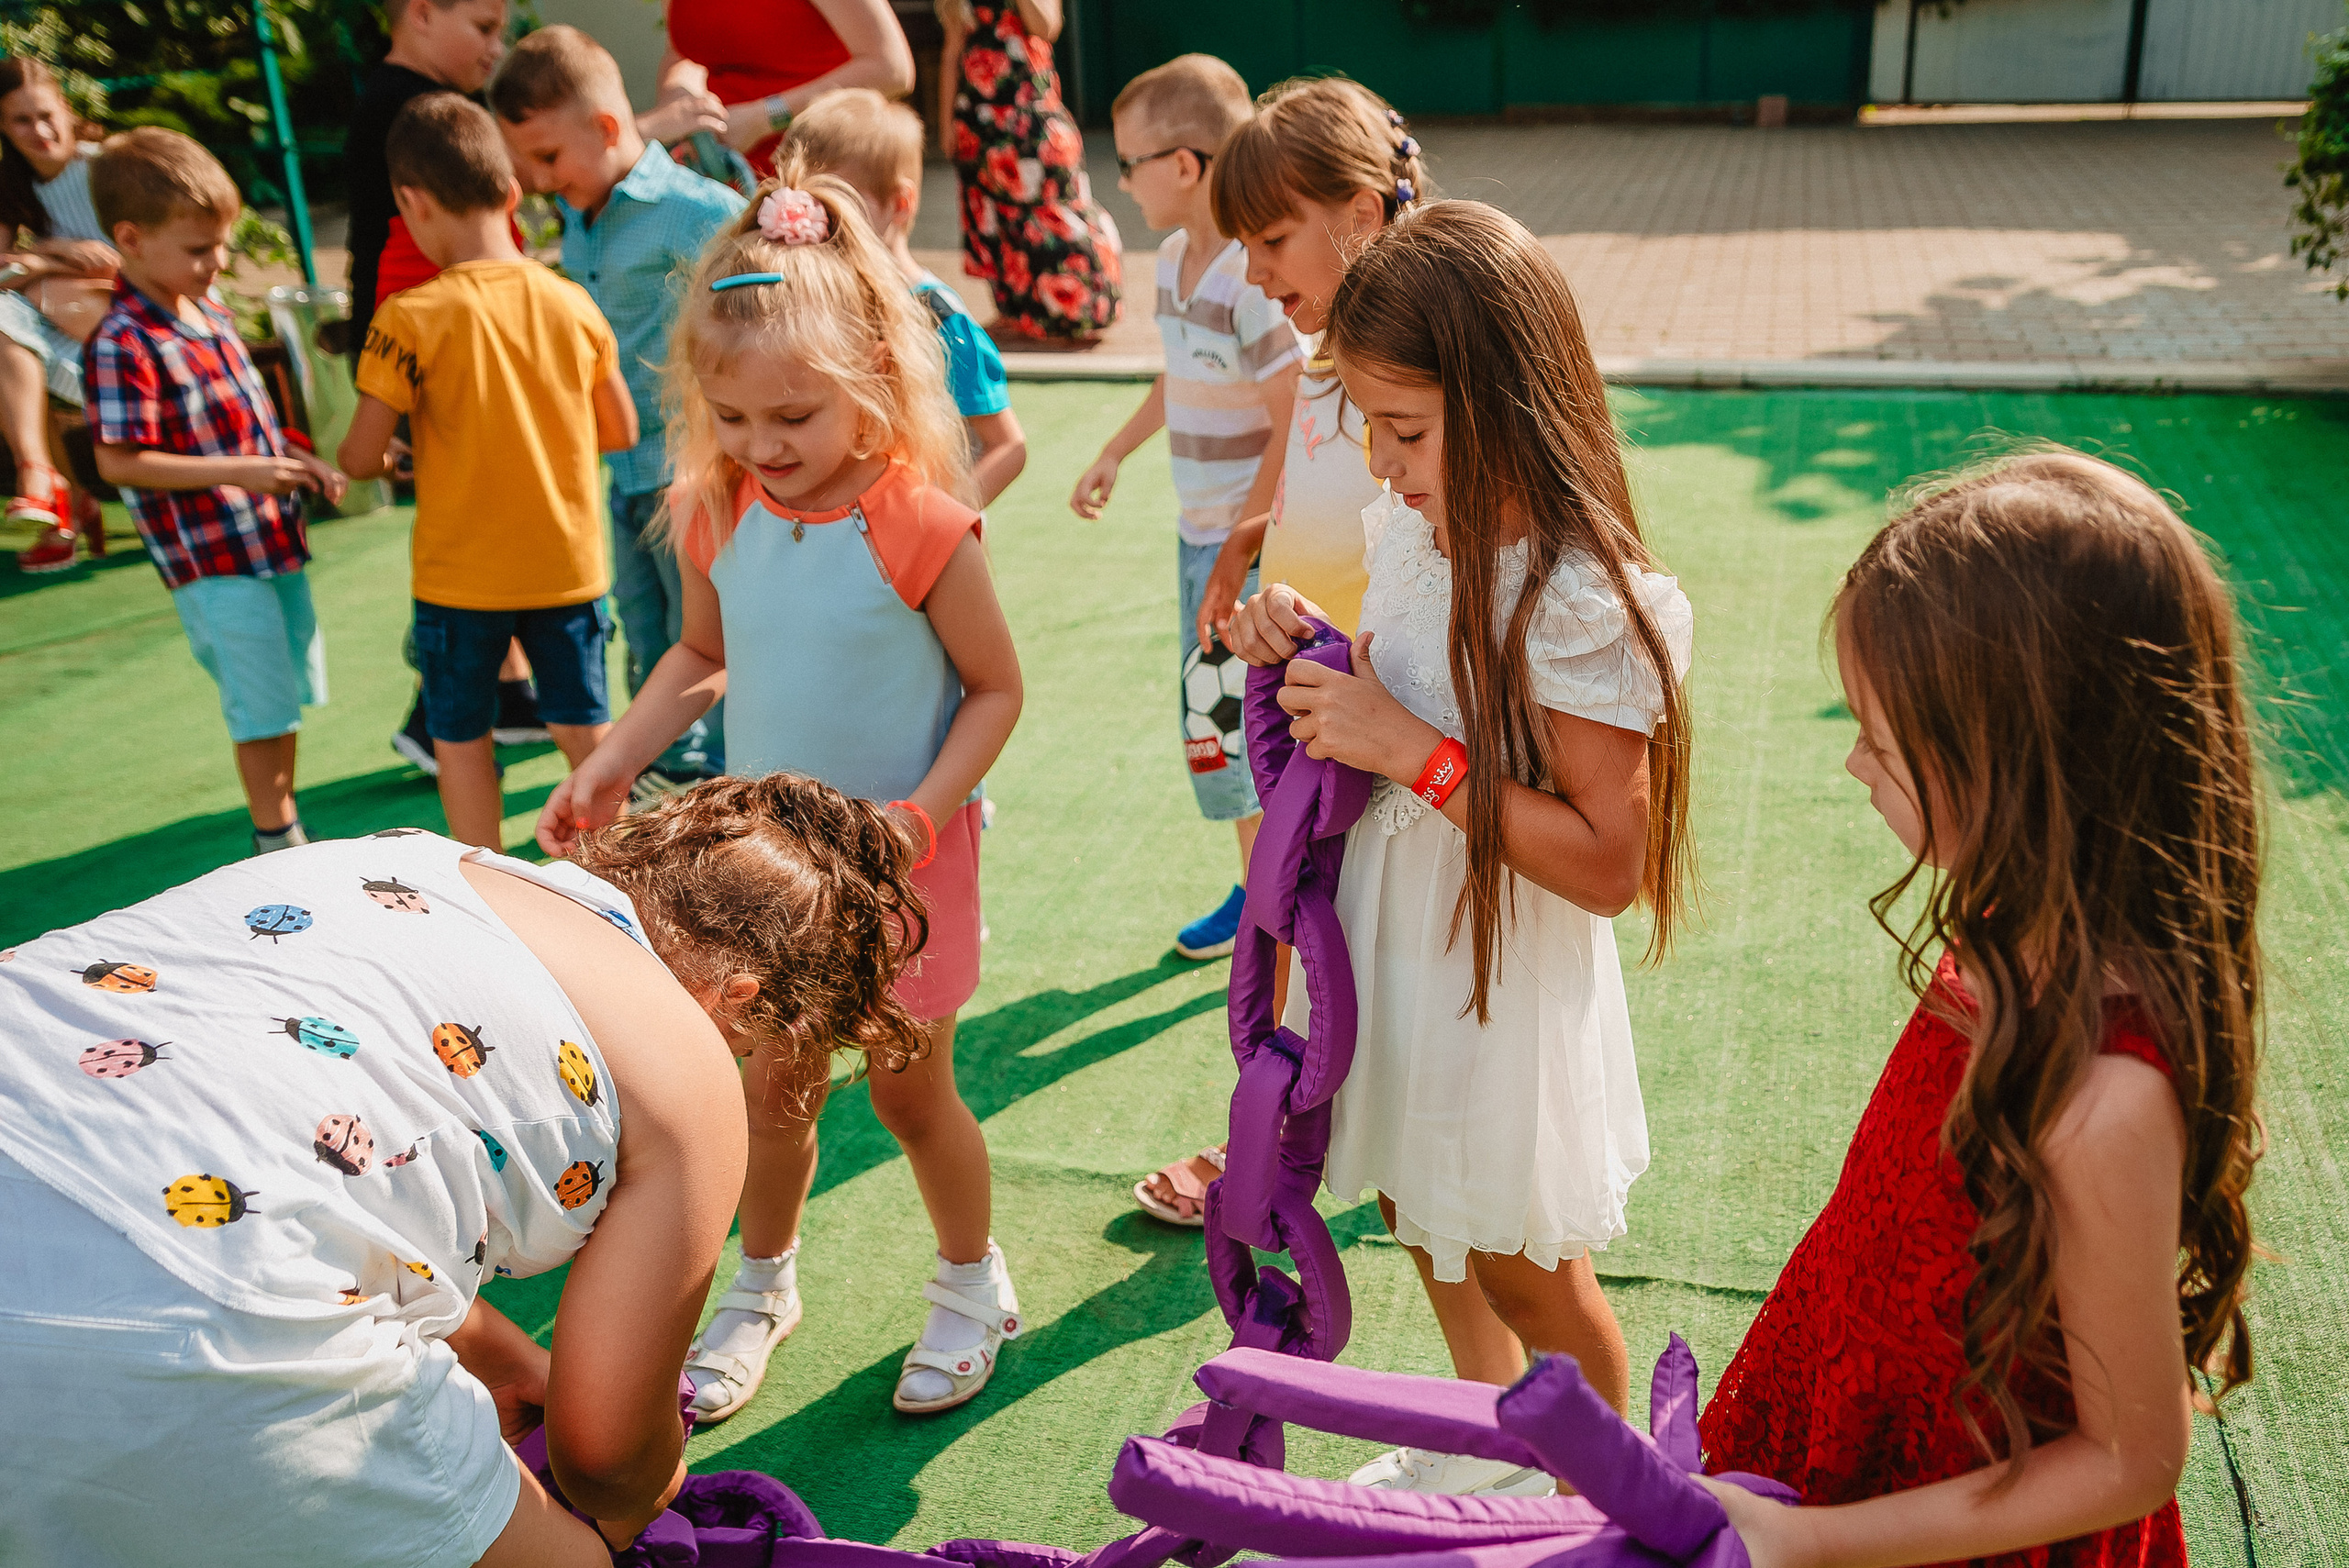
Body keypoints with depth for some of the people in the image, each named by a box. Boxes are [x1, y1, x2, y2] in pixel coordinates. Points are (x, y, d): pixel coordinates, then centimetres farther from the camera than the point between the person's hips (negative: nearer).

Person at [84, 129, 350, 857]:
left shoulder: (205, 305, 8)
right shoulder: (124, 343, -18)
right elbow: (119, 462, -20)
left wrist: (292, 460, 5)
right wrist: (240, 471, -24)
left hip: (273, 537, 8)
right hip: (214, 560, -8)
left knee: (290, 694, 18)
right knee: (263, 708, -1)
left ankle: (286, 826, 33)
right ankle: (276, 846, 14)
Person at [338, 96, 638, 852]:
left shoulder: (411, 318, -15)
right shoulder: (571, 303, -5)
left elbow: (362, 458, -14)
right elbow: (620, 431, 5)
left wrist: (350, 457, 10)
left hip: (461, 573, -3)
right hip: (569, 563, 3)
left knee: (462, 738, 13)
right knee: (585, 728, 16)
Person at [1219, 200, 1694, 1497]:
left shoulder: (1581, 604, -28)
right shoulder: (1409, 525, -5)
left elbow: (1607, 866, -27)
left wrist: (1412, 748, -30)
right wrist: (1304, 646, -8)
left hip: (1503, 982, -8)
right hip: (1389, 950, 8)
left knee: (1522, 1278, 14)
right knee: (1420, 1219, 27)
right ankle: (1483, 1450, 55)